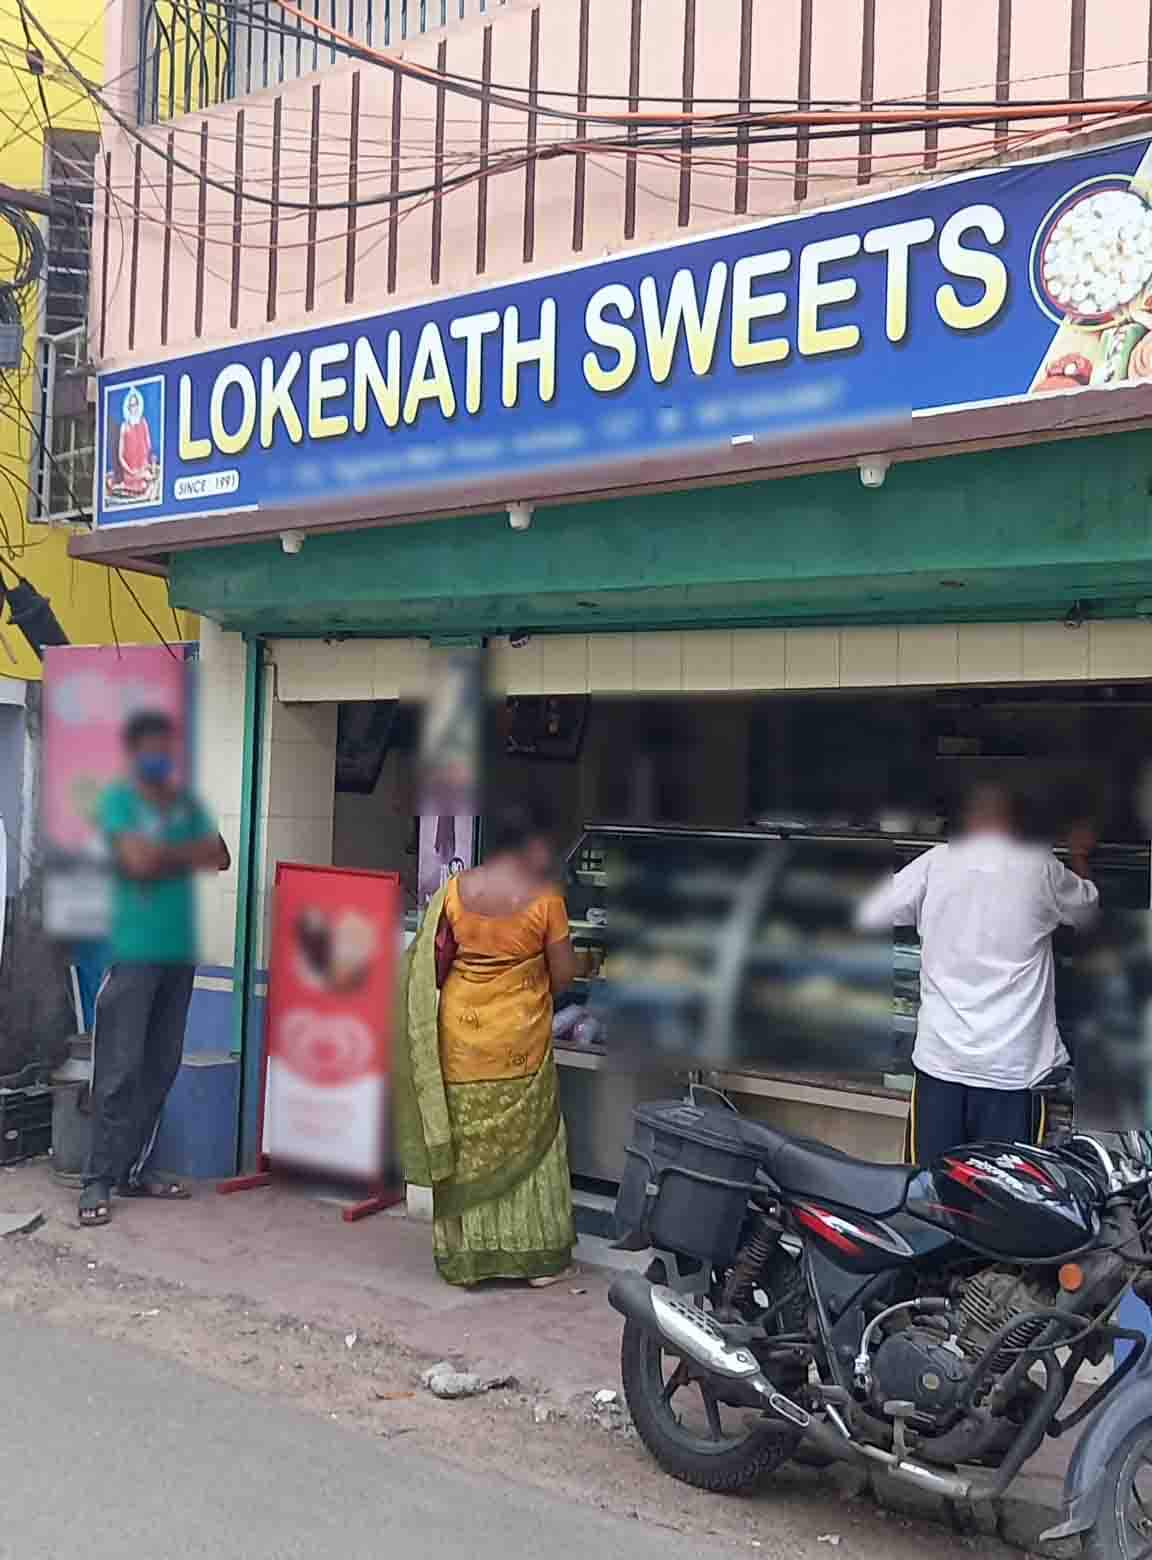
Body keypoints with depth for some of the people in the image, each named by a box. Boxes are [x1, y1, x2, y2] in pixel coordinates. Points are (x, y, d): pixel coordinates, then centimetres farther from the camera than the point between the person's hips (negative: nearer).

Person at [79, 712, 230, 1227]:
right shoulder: (118, 799, -2)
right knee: (120, 1071, -8)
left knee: (160, 1069, 7)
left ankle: (133, 1171, 14)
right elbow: (140, 860, -14)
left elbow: (219, 857, 7)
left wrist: (162, 855, -4)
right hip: (133, 952, -6)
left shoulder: (186, 803, 15)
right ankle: (98, 1180, -3)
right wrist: (187, 853, 2)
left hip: (180, 952, 6)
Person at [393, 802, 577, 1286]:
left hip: (460, 1036, 3)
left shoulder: (455, 889, -2)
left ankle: (462, 1257, 20)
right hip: (518, 1042, -3)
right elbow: (563, 975, -5)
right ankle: (535, 1257, 17)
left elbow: (429, 966, 2)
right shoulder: (543, 898, -11)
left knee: (464, 1145, 12)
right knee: (527, 1144, 10)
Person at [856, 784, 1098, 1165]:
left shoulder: (934, 863, -2)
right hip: (1014, 1065, -1)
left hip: (941, 1058, 1)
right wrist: (1079, 859, 39)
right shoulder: (1040, 867, -1)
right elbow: (1086, 908, 19)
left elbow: (871, 915, 6)